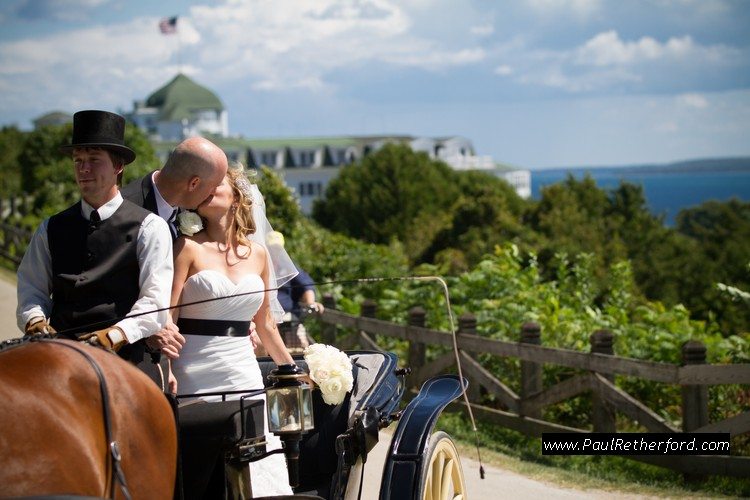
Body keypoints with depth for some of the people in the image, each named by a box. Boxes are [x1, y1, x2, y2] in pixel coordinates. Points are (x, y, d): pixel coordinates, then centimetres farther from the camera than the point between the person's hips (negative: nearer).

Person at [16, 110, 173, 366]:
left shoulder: (149, 227, 5)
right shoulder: (51, 229, 19)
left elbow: (155, 299, -4)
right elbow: (31, 286, 17)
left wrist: (116, 334, -18)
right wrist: (35, 321, -5)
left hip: (120, 358, -3)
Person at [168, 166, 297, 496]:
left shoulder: (257, 253, 12)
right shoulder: (189, 248, 0)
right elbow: (167, 316, -7)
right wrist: (165, 369, -21)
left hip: (244, 373, 4)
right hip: (197, 379, -4)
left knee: (259, 475, -1)